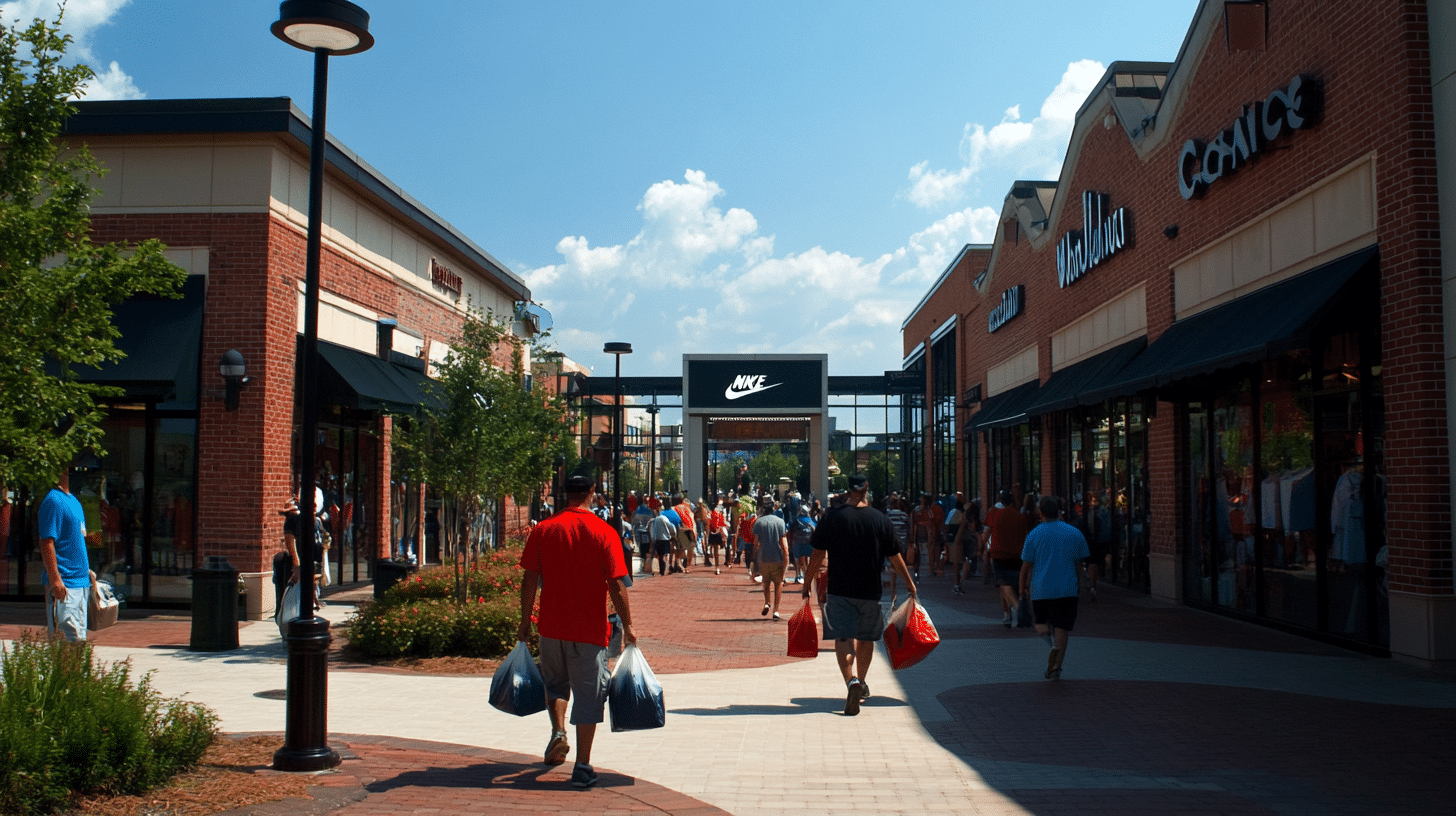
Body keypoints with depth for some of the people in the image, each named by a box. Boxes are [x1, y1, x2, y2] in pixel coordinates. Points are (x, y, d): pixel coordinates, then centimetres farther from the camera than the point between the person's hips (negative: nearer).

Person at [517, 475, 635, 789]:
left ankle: (558, 731, 5)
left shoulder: (543, 530, -2)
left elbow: (530, 580, -1)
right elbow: (616, 586, -10)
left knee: (556, 683, 25)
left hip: (551, 626, 2)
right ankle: (582, 767, 6)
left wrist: (525, 621, 8)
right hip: (591, 629, -2)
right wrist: (627, 625, -1)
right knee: (588, 695, 5)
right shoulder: (604, 533, -8)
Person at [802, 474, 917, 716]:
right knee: (866, 637, 18)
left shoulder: (832, 517, -5)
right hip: (871, 590, 2)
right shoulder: (881, 520, 0)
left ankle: (852, 681, -27)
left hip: (839, 589, -2)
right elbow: (895, 557, 5)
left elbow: (818, 555, -2)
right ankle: (861, 684, 32)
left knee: (843, 637, -5)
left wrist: (807, 583, 8)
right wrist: (910, 583, 18)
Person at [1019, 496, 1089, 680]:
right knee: (1062, 628, 6)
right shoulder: (1075, 533, 2)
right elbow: (1080, 561, 10)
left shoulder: (1034, 535, -4)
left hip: (1041, 589, -1)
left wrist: (1023, 586, 14)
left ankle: (1049, 637, -16)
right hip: (1067, 589, 1)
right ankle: (1056, 668, -1)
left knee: (1041, 621, 17)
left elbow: (1026, 565, 0)